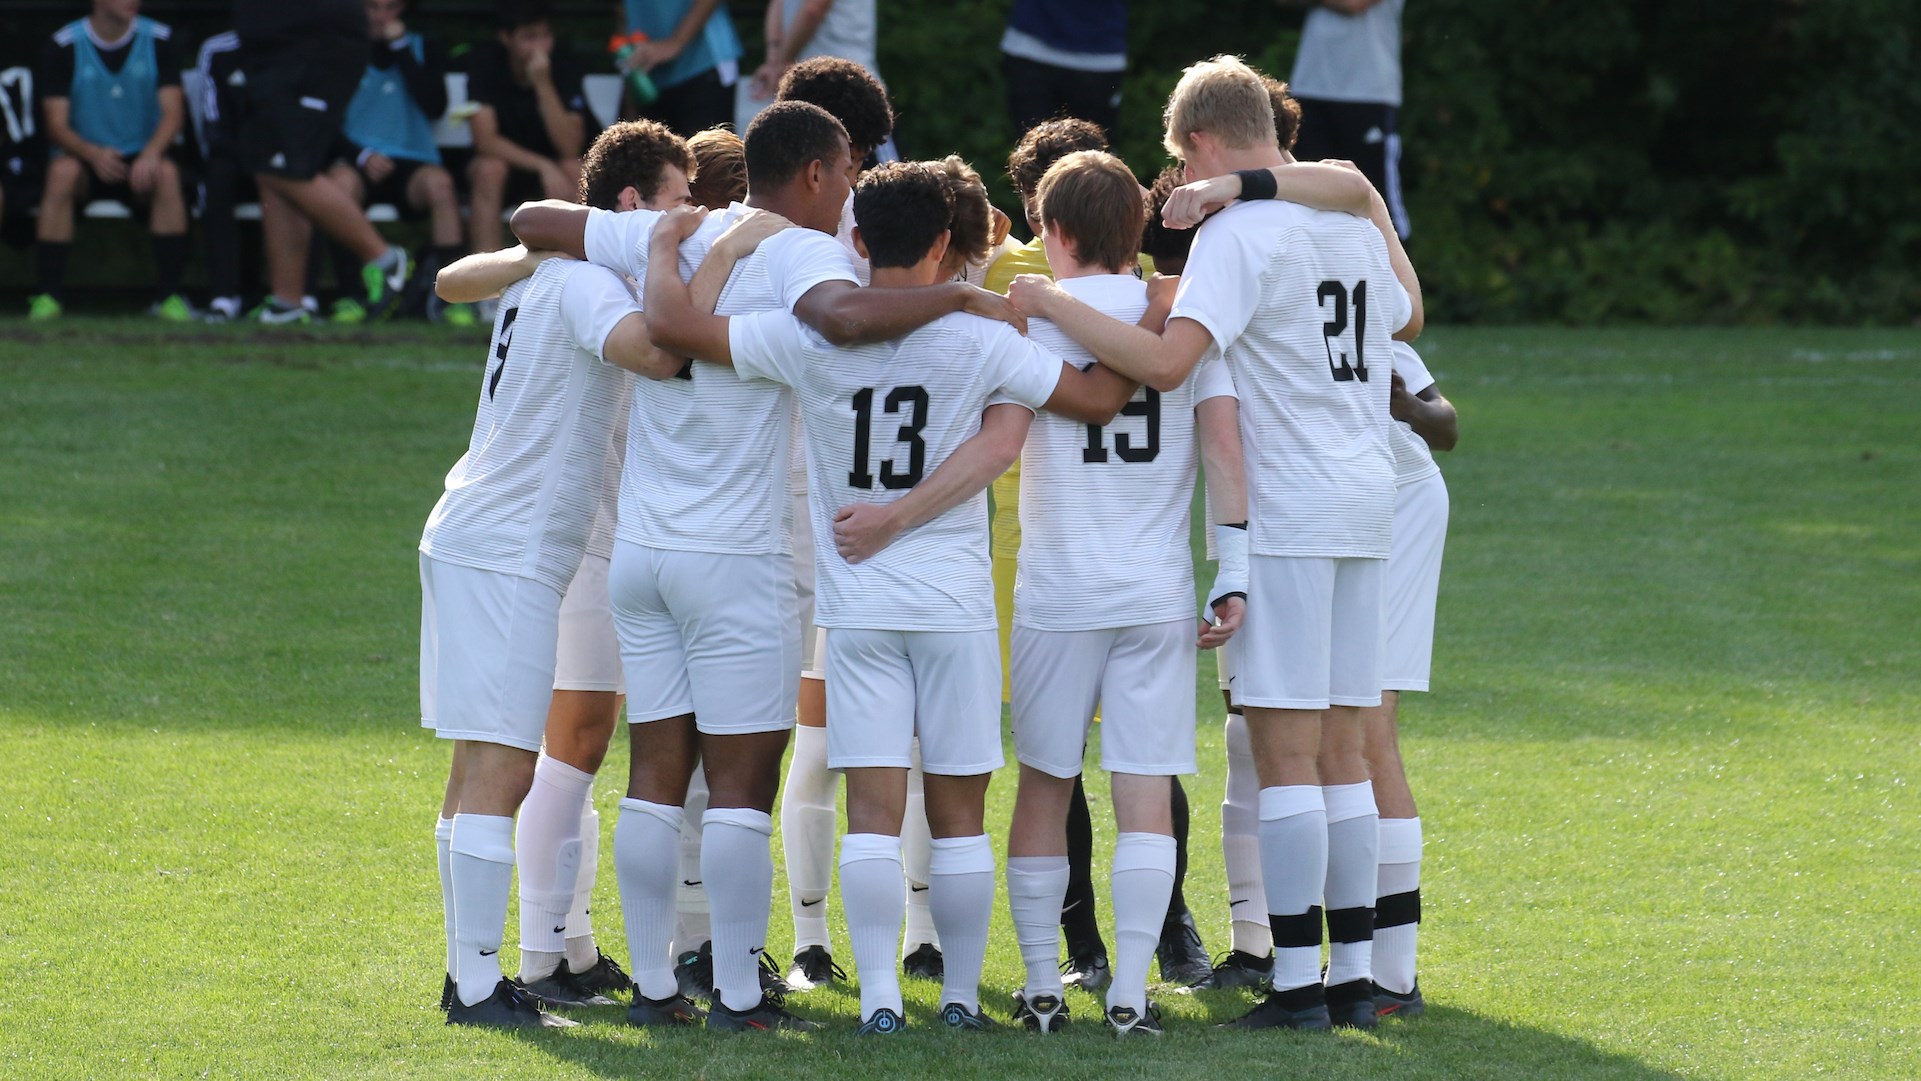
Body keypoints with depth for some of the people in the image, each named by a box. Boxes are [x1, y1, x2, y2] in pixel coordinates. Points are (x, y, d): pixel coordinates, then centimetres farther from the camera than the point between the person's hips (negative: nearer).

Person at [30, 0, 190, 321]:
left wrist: (151, 153, -29)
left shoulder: (159, 39, -2)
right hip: (86, 159, -1)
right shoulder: (63, 46, -6)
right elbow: (56, 125, -10)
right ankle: (46, 296, -31)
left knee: (167, 173, -32)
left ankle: (168, 295, -28)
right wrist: (93, 154, -31)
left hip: (141, 161, 1)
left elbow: (173, 112, -8)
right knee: (63, 171, -34)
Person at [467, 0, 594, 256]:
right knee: (489, 168, -33)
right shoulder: (486, 62, -17)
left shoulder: (564, 68, -16)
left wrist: (544, 85, -33)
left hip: (549, 168, 1)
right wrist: (543, 166, -32)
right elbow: (485, 140, -23)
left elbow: (570, 148, -24)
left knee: (574, 170, -31)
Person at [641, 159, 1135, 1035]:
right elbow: (1098, 400, -2)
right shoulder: (981, 343, -7)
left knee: (873, 809, -1)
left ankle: (878, 996, -8)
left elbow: (672, 323, -8)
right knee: (958, 810, 7)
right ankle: (961, 995, 11)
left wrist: (664, 247, 10)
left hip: (857, 603, 0)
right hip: (956, 604, 0)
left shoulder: (810, 339, -6)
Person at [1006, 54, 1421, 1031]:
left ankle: (1297, 979, -9)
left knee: (1285, 750, -6)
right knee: (1342, 752, 10)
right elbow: (1405, 317, 33)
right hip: (1366, 502, 7)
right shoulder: (1351, 224, 12)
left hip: (1284, 516, -7)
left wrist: (1051, 303, -15)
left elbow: (1167, 362, -24)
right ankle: (1354, 973, 10)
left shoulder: (1237, 234, -12)